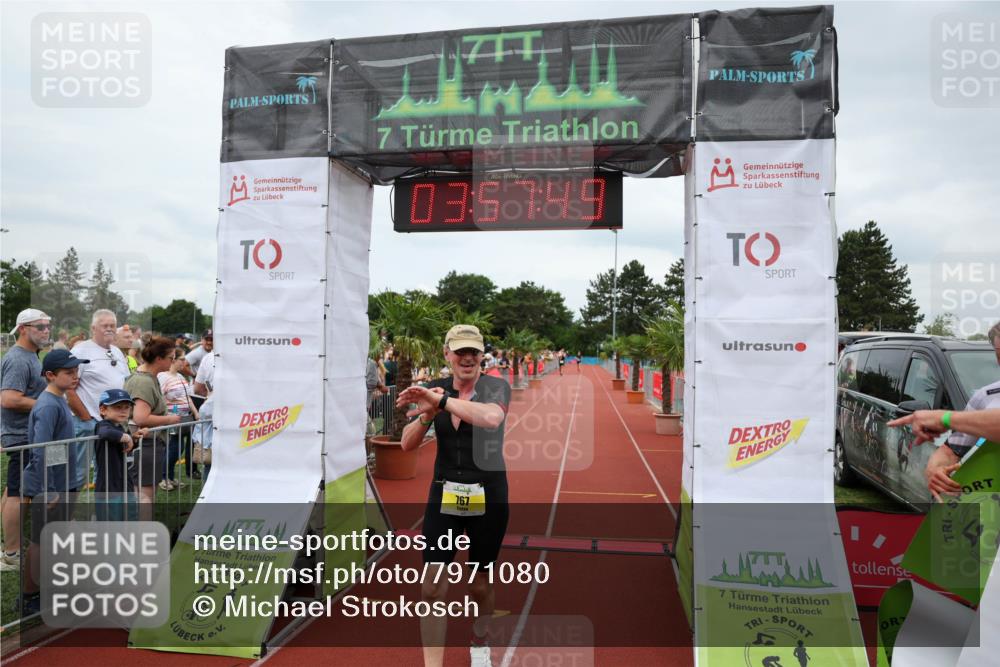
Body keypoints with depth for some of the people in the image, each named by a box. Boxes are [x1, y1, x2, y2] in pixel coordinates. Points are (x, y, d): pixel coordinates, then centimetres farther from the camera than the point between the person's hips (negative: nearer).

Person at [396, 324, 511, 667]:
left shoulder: (496, 387, -10)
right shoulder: (434, 389, 0)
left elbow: (491, 418, -33)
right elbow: (407, 444, -4)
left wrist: (442, 401, -37)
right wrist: (427, 414, -22)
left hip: (488, 498, -2)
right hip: (444, 495, 2)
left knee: (480, 584, 15)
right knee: (432, 586, -6)